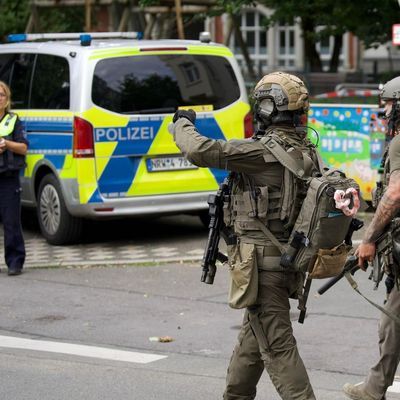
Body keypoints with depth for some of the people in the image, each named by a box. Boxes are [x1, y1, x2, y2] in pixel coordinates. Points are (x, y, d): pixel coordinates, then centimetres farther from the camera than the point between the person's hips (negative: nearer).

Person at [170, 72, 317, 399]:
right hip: (289, 259, 9)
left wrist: (183, 124, -3)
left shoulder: (264, 151, -19)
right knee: (253, 336, 23)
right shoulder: (306, 151, 6)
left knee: (277, 347, -7)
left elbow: (199, 151, -21)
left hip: (261, 262, -9)